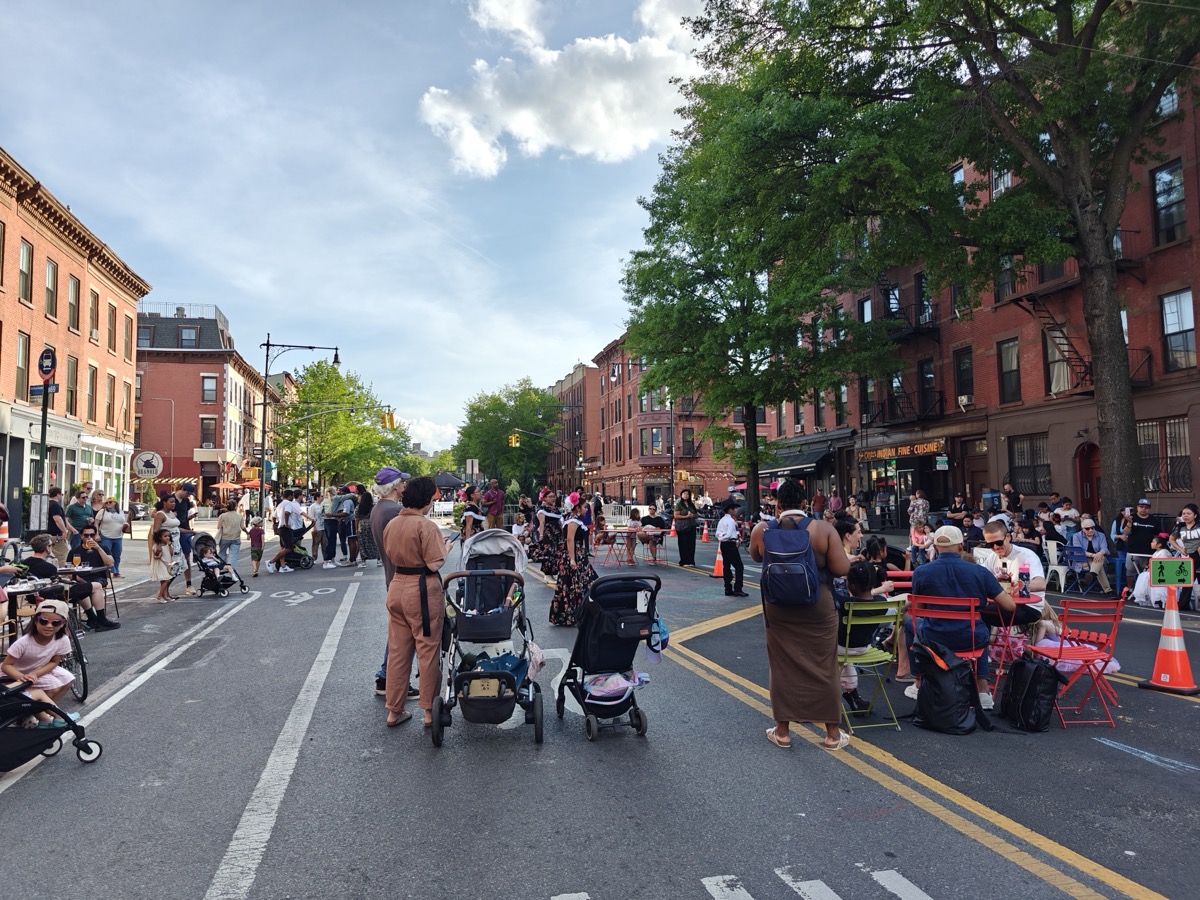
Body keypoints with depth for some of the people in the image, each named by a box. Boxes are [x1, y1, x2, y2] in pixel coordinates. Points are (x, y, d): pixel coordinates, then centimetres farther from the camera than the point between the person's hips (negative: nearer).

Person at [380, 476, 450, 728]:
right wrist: (445, 548, 0)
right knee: (428, 650, 5)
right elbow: (434, 564, -18)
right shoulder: (425, 526, -17)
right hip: (422, 590, -7)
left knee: (397, 650, 14)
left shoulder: (391, 524, 5)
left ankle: (394, 710, 23)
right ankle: (430, 711, 14)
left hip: (397, 587, 7)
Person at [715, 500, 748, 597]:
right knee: (739, 566, -4)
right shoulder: (731, 520, -13)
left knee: (726, 566, 11)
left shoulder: (721, 520, 11)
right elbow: (729, 534, -20)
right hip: (730, 544, -9)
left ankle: (728, 590, 14)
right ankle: (737, 589, -9)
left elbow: (717, 534, 8)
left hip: (723, 545, 9)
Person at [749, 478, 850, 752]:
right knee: (824, 668, 11)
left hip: (778, 609, 1)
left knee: (783, 668, 12)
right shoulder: (823, 529, -13)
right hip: (818, 608, -1)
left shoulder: (762, 530, -7)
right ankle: (833, 734, 22)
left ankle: (782, 731, 23)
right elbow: (841, 569, -13)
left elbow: (755, 557, 13)